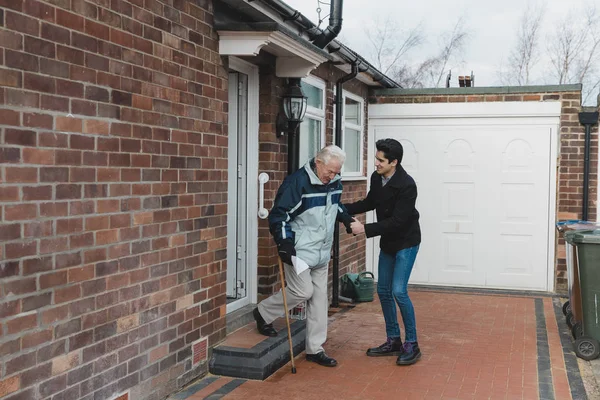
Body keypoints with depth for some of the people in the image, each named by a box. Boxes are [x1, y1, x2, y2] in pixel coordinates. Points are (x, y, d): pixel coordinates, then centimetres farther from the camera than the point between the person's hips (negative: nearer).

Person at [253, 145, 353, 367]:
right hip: (299, 251, -7)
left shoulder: (335, 183, 4)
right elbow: (279, 214, -17)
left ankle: (315, 349, 17)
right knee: (303, 291, -10)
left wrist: (345, 218, 6)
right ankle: (263, 313, 17)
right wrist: (284, 242, -24)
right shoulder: (298, 182, -19)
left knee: (320, 297, 8)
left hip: (322, 253, 7)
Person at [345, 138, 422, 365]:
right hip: (387, 242, 8)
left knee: (399, 291, -14)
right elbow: (369, 203, 13)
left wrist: (366, 229, -30)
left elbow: (396, 221, -28)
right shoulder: (376, 178, -4)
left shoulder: (407, 185, -26)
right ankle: (393, 341, 21)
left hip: (406, 243, -8)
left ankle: (412, 344, 0)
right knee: (383, 290, 9)